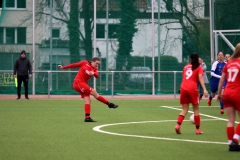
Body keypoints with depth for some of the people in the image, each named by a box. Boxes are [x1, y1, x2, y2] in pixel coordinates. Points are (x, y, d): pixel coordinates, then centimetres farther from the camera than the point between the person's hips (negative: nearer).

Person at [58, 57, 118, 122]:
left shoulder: (95, 69, 9)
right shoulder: (85, 63, -1)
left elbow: (97, 76, -10)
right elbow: (74, 65, 5)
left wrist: (93, 73, -33)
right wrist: (63, 67, 7)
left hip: (83, 84, 7)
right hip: (78, 83, -7)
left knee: (88, 101, -5)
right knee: (94, 92, -13)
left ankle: (87, 117, -7)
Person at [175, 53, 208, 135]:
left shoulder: (186, 67, 18)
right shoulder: (198, 67, 5)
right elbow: (200, 78, -9)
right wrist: (204, 89, -17)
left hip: (183, 88, 4)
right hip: (192, 89, -3)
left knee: (185, 109, 9)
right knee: (196, 109, 9)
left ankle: (178, 125, -13)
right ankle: (197, 129, 9)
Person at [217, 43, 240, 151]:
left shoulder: (229, 63, 9)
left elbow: (221, 80, 12)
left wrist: (219, 94, 21)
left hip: (227, 93, 6)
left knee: (231, 120, 8)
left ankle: (231, 143, 7)